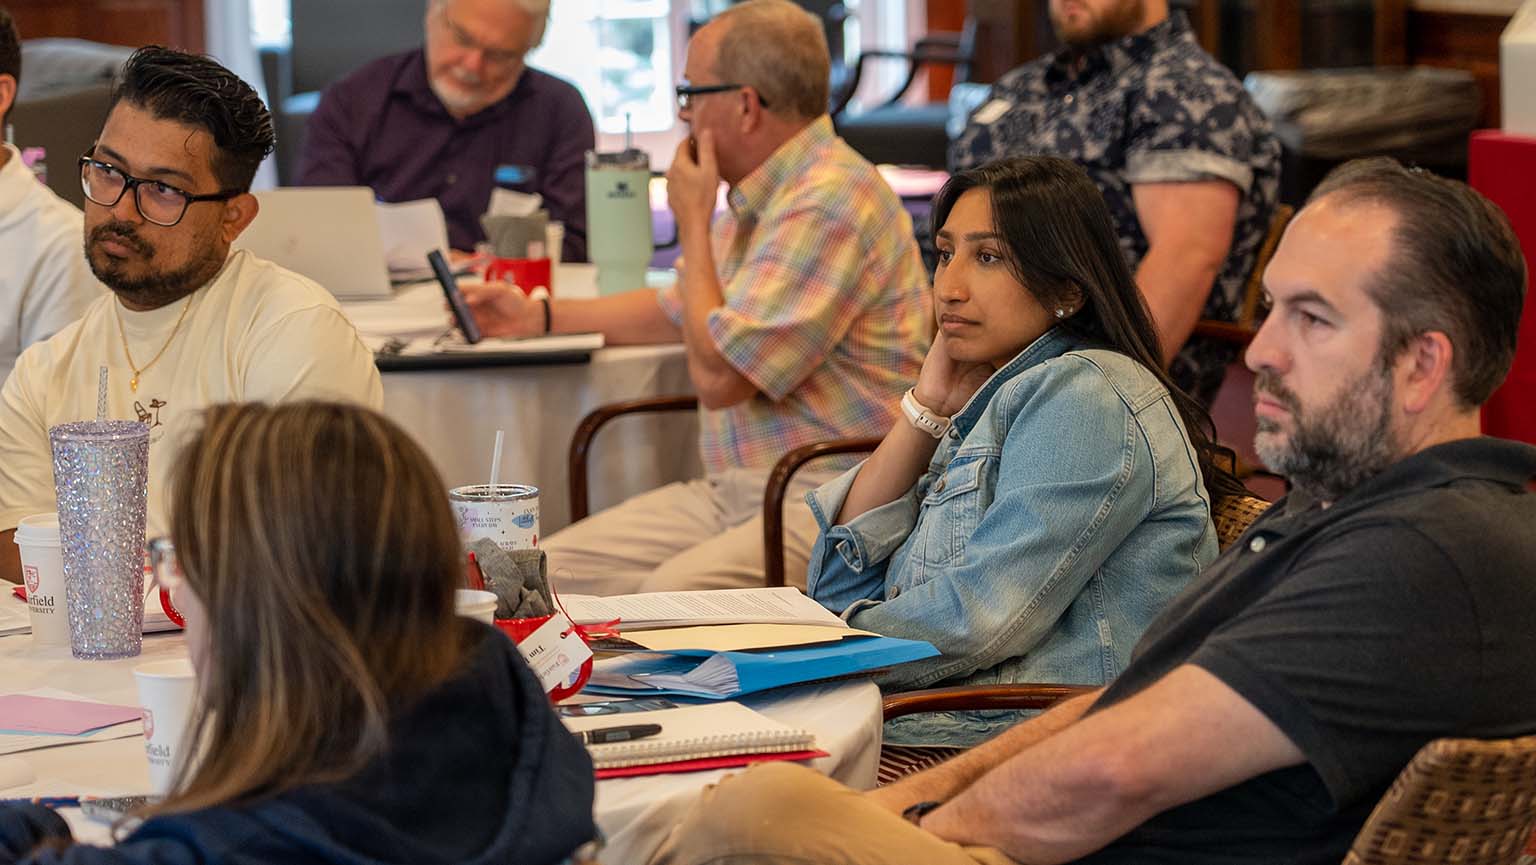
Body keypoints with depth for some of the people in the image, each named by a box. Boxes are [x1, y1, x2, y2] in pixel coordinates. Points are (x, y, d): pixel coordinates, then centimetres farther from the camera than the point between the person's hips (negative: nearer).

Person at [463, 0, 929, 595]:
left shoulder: (830, 202, -17)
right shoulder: (759, 199, 17)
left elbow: (717, 374, -19)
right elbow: (681, 311, 38)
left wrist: (693, 222, -7)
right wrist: (539, 316, 34)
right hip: (735, 493, 10)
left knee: (667, 596, -35)